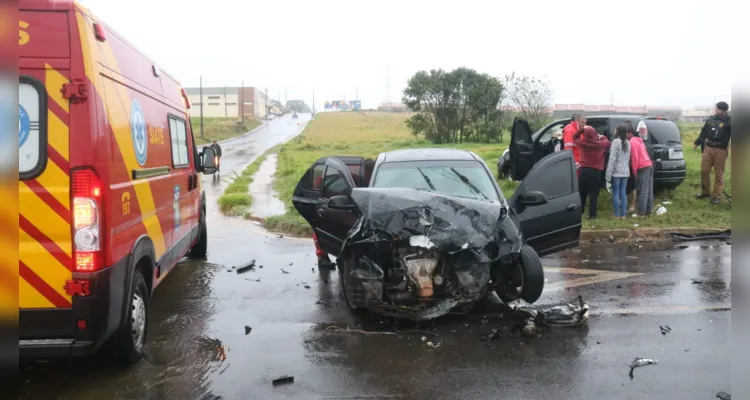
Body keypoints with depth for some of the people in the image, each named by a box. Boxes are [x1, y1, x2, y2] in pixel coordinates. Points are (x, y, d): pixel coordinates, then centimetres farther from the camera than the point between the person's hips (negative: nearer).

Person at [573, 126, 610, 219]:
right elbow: (607, 142, 18)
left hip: (583, 170, 2)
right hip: (596, 172, -2)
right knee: (593, 195, -1)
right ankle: (592, 215, -4)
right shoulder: (601, 144, -3)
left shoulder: (581, 143, -1)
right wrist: (602, 137, 34)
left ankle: (579, 213, 15)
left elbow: (574, 137, 19)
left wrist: (582, 130, 12)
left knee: (581, 194, 12)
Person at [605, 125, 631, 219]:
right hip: (625, 171, 7)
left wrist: (608, 174, -14)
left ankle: (617, 215, 2)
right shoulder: (627, 142, 11)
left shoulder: (616, 141, -12)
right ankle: (623, 215, 12)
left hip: (617, 171, -7)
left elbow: (612, 158, -16)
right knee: (623, 193, 10)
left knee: (616, 193, 0)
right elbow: (628, 158, 13)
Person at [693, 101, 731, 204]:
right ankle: (705, 192, 22)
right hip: (708, 148, 5)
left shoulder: (729, 121, -6)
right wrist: (697, 143, 20)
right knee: (704, 171, 8)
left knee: (719, 174, 2)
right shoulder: (711, 119, 9)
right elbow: (703, 132, 19)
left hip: (721, 150, -5)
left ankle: (716, 195, 8)